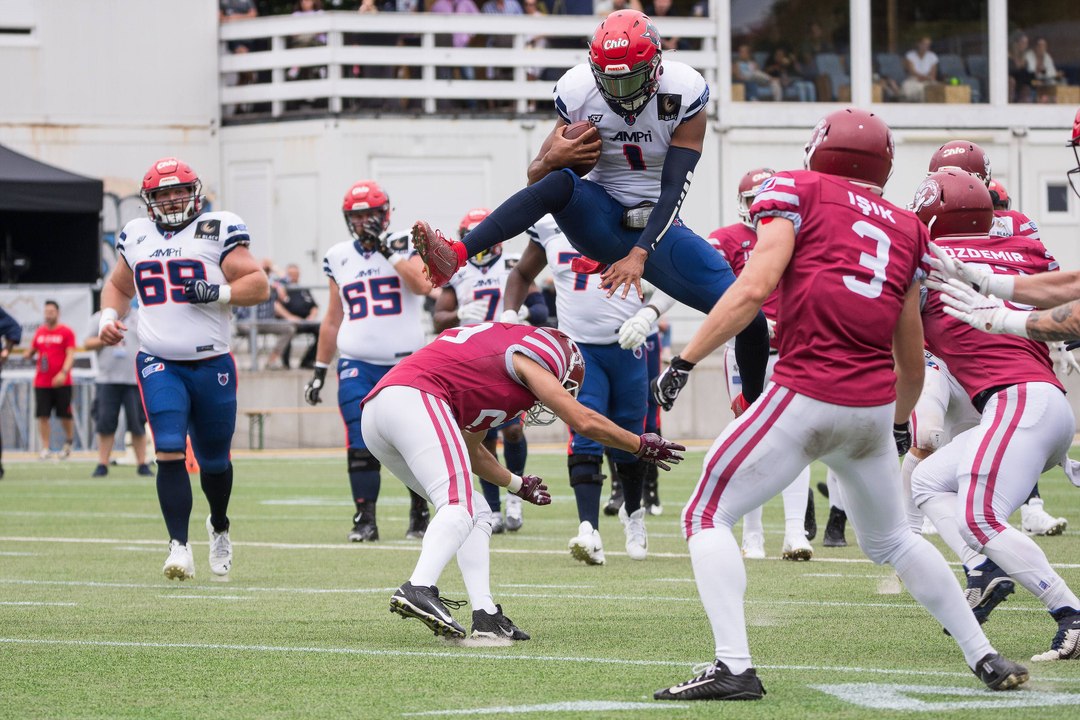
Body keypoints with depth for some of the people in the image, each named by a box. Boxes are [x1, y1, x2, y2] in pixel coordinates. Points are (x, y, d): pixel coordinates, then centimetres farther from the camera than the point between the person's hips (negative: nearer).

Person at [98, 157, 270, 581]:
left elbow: (258, 286, -3)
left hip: (211, 363, -1)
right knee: (170, 453, -17)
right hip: (159, 363, 1)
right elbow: (118, 285, 28)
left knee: (214, 461, 11)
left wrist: (217, 292, -19)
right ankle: (179, 546, -16)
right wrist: (109, 318, 8)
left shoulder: (217, 231, -1)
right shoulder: (136, 236, 11)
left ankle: (219, 526, 40)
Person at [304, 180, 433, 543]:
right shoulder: (339, 258, 11)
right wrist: (319, 370, 16)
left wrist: (390, 250, -18)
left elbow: (422, 285, -20)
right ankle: (365, 519, -2)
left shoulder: (404, 246, 1)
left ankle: (420, 513, 18)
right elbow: (332, 319, 17)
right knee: (361, 446, -8)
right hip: (357, 366, 2)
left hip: (405, 361, -2)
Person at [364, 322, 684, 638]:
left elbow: (470, 450, 42)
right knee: (458, 507, -19)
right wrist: (642, 445, 18)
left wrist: (517, 484, 57)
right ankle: (419, 588, -41)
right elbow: (584, 421, 4)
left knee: (475, 514, 12)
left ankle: (485, 614, 1)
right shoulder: (530, 359, 7)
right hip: (412, 398, -9)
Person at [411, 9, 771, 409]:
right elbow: (537, 176, -4)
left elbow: (673, 192, -19)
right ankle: (454, 257, -48)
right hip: (602, 221, 0)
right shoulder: (580, 94, -10)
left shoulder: (682, 97, -14)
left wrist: (639, 256, -31)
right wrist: (552, 158, -29)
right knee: (559, 182, -35)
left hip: (657, 229, 0)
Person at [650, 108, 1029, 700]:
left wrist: (685, 360, -10)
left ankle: (733, 667, -11)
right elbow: (911, 355, 22)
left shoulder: (798, 191, 4)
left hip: (805, 396, -5)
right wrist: (899, 419, 39)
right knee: (891, 539, 25)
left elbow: (755, 286, -11)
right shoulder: (906, 230, 18)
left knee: (708, 517, 4)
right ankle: (986, 659, 25)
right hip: (875, 404, 5)